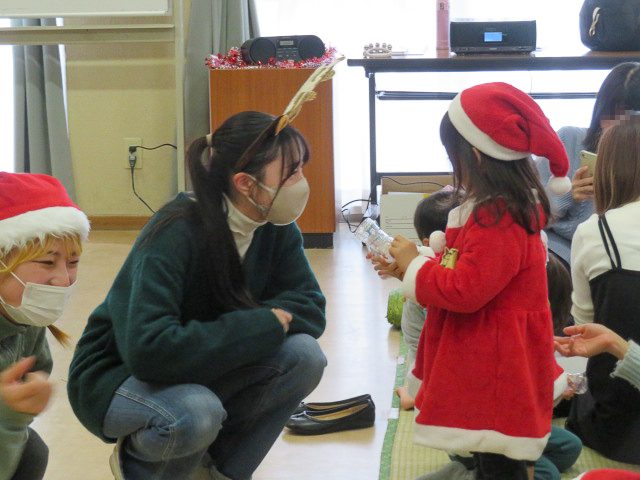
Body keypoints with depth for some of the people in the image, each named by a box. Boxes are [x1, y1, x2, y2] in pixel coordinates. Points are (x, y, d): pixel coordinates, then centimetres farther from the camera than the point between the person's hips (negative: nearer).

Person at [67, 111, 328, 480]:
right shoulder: (176, 234, -29)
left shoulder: (276, 229, -9)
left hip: (202, 372, 6)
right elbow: (149, 350, -38)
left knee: (304, 355, -18)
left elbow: (310, 309, -11)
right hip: (119, 378, -6)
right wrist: (261, 324, -32)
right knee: (195, 413, -38)